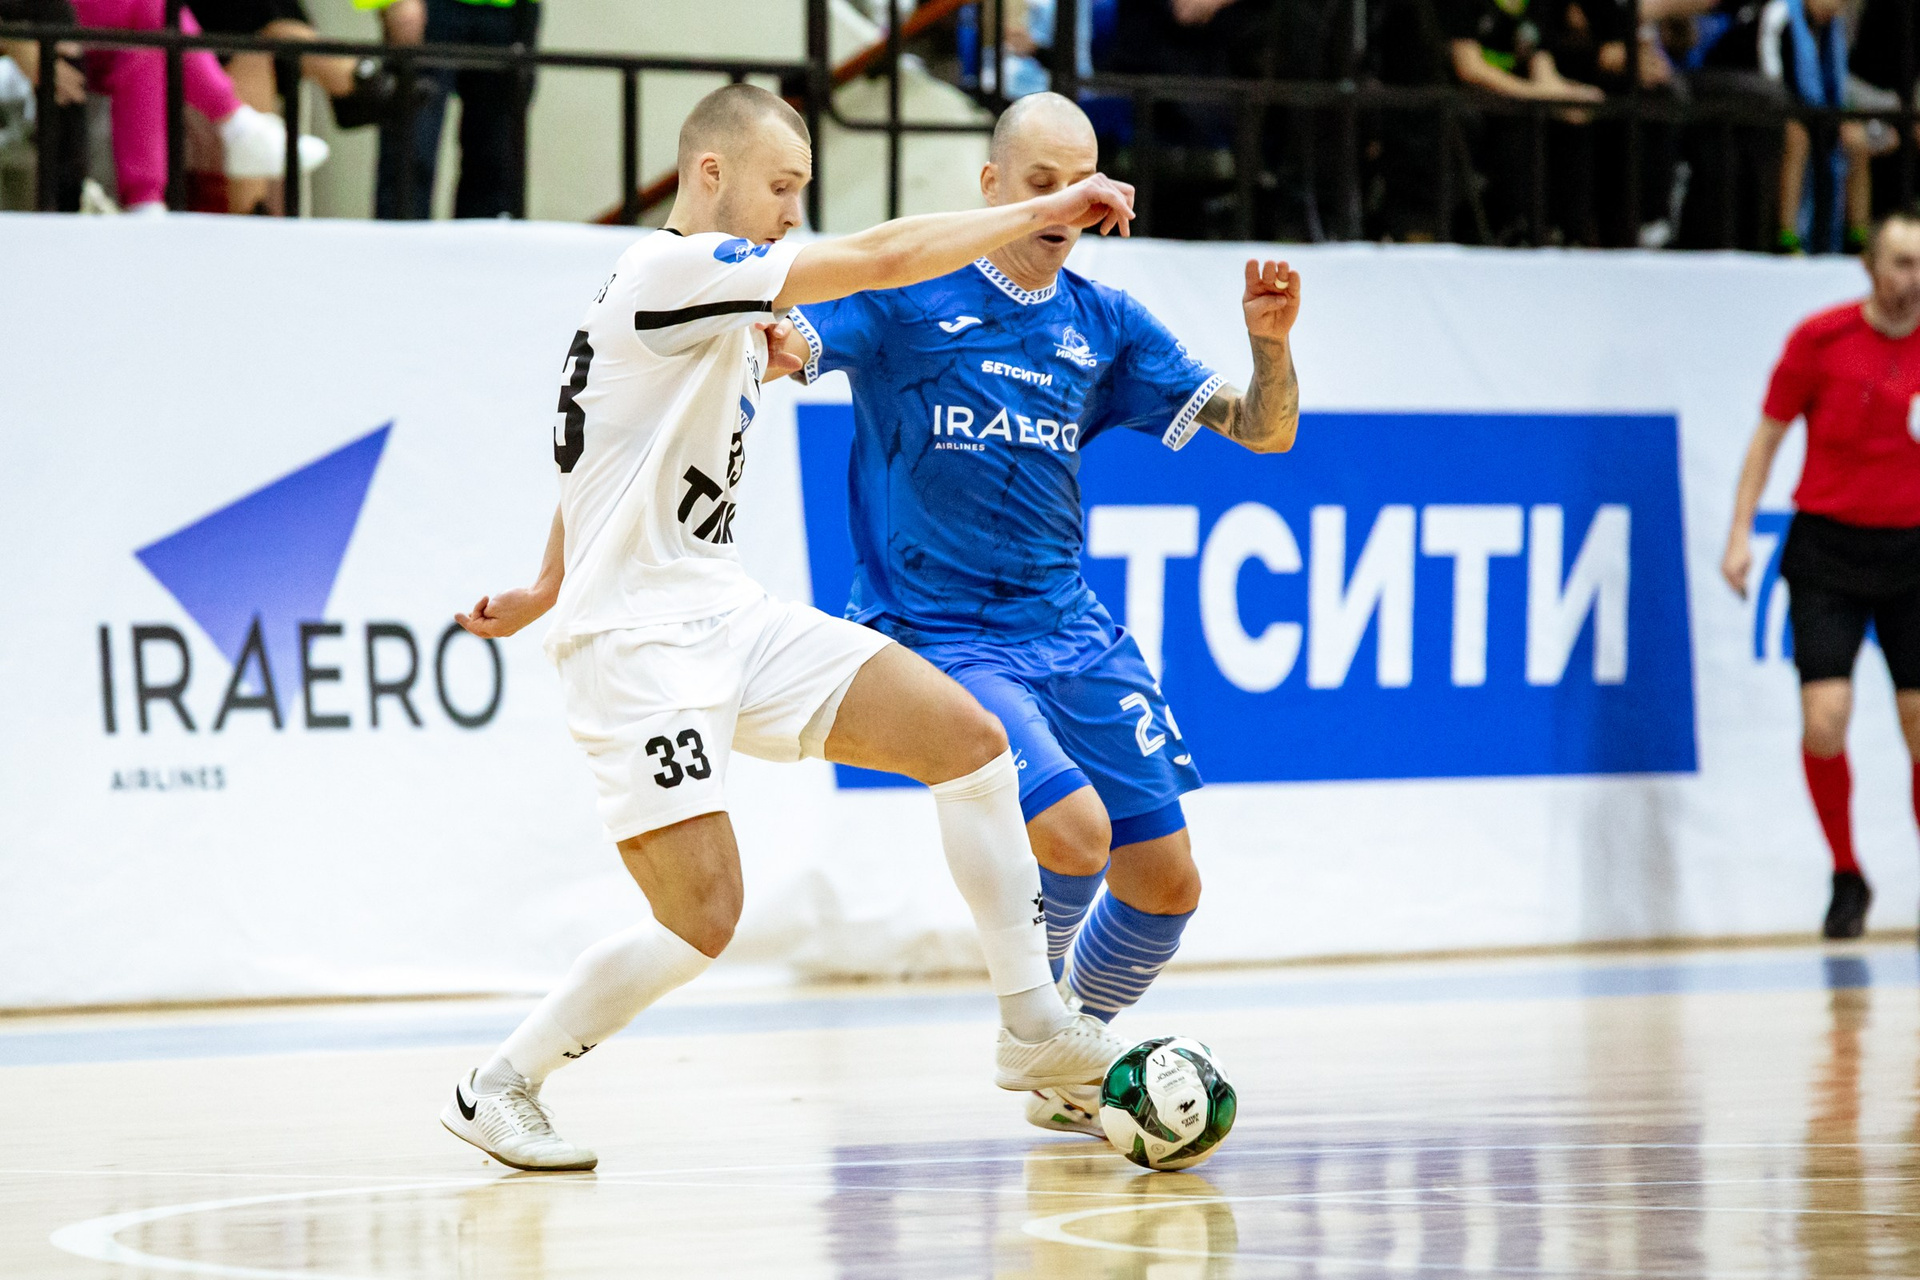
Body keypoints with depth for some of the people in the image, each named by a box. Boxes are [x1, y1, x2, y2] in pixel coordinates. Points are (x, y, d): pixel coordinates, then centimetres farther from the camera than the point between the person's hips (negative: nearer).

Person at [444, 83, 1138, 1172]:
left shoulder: (723, 319, 18)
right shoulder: (672, 269, -13)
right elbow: (884, 258, -18)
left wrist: (551, 593, 34)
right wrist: (1043, 212, -11)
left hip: (732, 620, 10)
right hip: (640, 642, -9)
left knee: (967, 736, -3)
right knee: (703, 918, -16)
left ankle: (1034, 1027, 3)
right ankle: (500, 1090, 4)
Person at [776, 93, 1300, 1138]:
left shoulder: (1104, 326, 9)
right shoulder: (907, 297, -4)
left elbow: (1265, 430, 10)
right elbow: (786, 344, -18)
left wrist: (1271, 346, -11)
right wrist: (782, 338, -42)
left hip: (1069, 633, 6)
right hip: (935, 637, -6)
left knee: (1165, 883, 2)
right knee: (1073, 831, -25)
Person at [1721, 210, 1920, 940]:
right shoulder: (1820, 340, -5)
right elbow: (1769, 436, 2)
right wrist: (1740, 535, -3)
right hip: (1828, 548, -2)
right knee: (1824, 716, -13)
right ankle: (1847, 879, 7)